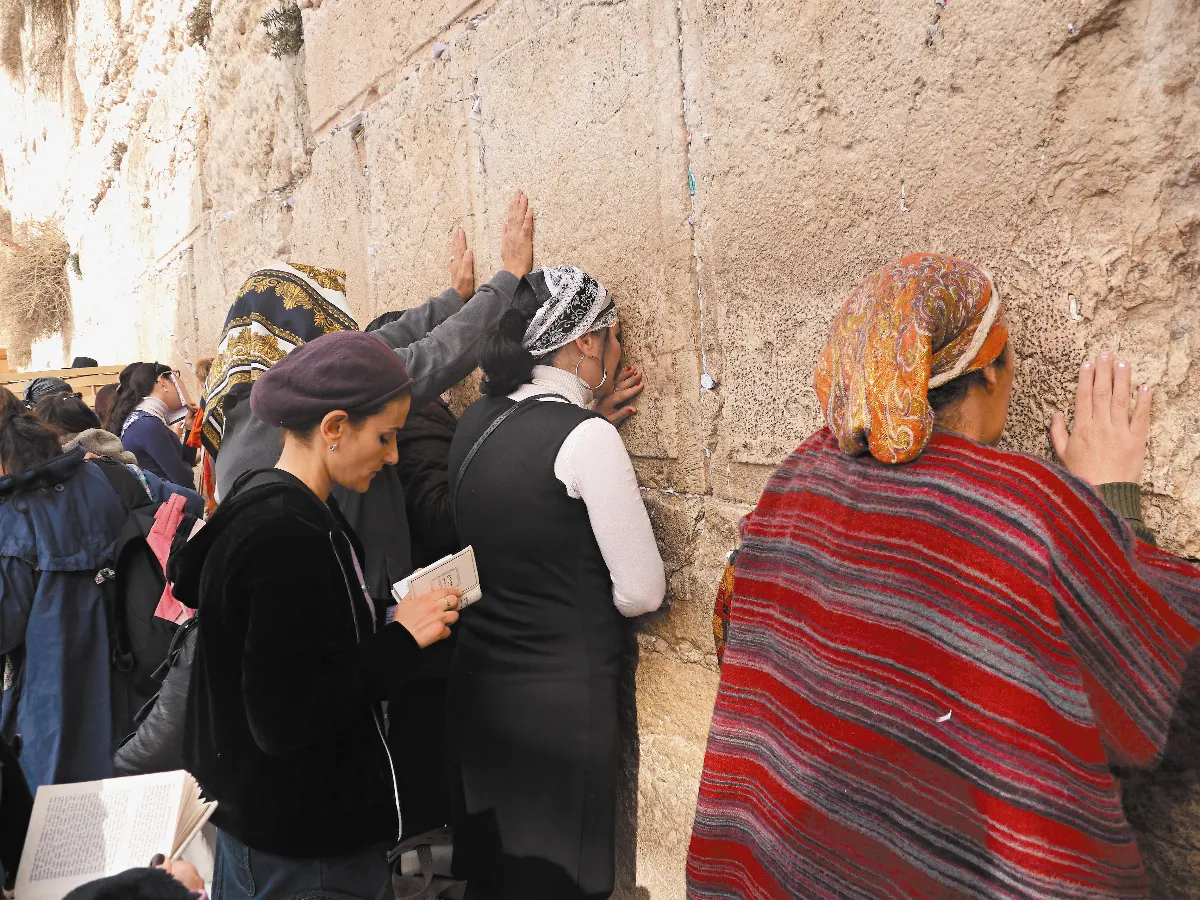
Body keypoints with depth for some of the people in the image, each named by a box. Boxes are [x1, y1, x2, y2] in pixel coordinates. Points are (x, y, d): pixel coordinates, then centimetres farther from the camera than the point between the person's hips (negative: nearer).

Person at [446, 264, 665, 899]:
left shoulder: (475, 422, 3)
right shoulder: (587, 437, -18)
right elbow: (642, 592, -13)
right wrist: (580, 605, 5)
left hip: (476, 688, 7)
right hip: (558, 702, -7)